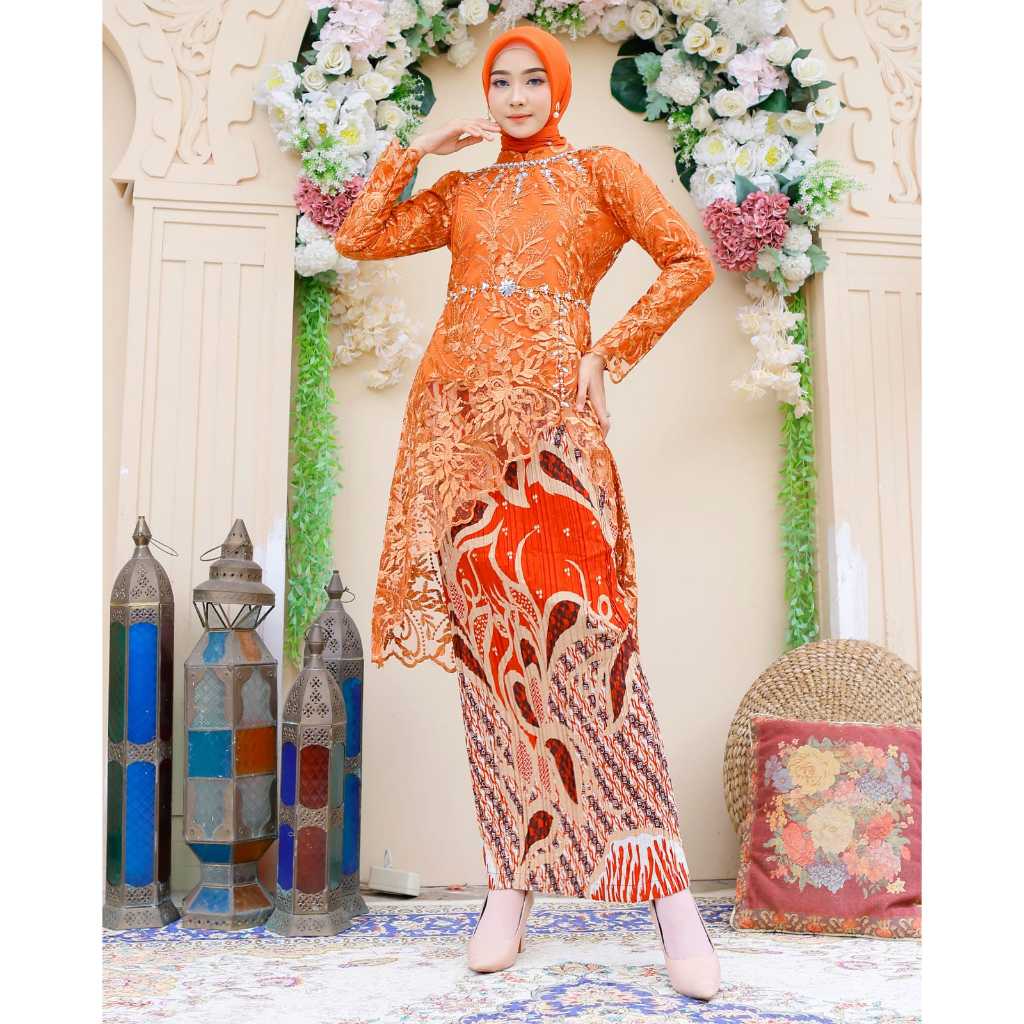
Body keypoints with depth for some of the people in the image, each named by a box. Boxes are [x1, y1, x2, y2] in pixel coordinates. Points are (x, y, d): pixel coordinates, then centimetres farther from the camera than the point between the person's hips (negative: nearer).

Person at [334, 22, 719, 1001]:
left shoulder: (599, 170, 13)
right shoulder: (461, 192, 22)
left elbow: (689, 262, 5)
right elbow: (357, 239, 16)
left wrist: (610, 354, -1)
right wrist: (412, 148, 15)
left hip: (550, 416, -4)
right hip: (455, 419, 4)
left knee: (582, 628, -16)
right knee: (486, 641, 0)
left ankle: (668, 891, -9)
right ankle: (510, 882, 8)